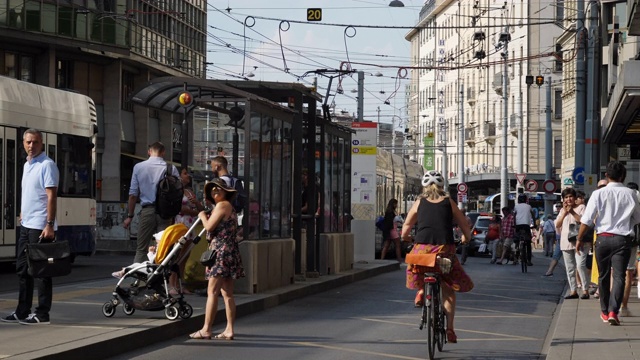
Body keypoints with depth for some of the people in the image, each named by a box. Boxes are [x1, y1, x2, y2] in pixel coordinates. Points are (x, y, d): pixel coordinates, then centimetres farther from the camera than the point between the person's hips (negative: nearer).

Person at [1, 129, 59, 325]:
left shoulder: (46, 165, -12)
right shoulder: (27, 165, 15)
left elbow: (51, 196, -17)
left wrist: (50, 225, -22)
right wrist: (22, 215, 17)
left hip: (40, 227, -9)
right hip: (26, 225, 9)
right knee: (22, 269, 12)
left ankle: (42, 313, 1)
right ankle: (22, 312, 19)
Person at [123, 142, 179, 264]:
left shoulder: (138, 167, 3)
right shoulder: (171, 169, 1)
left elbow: (133, 194, 3)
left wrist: (130, 216, 8)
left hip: (147, 210, 0)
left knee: (141, 249, 5)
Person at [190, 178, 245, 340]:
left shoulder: (222, 205, -9)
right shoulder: (229, 207, 22)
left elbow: (209, 226, -14)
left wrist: (203, 216, 3)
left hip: (221, 251, -10)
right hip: (230, 252, 10)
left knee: (212, 291, -10)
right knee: (227, 293, 7)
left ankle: (206, 329, -11)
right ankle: (229, 330, 6)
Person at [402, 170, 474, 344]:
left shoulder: (419, 203, 12)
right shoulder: (449, 203, 12)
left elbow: (404, 233, 12)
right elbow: (466, 228, 14)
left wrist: (407, 238, 34)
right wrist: (466, 238, 35)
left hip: (422, 248, 0)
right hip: (445, 248, 0)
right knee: (448, 289, 15)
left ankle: (421, 290, 12)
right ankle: (450, 328, 6)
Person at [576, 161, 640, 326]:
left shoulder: (599, 194, -3)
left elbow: (587, 220, -4)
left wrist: (579, 239, 6)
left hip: (603, 238, 1)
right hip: (623, 238, -1)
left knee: (603, 276, 14)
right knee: (619, 276, -2)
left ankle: (605, 311, 23)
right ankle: (613, 311, -18)